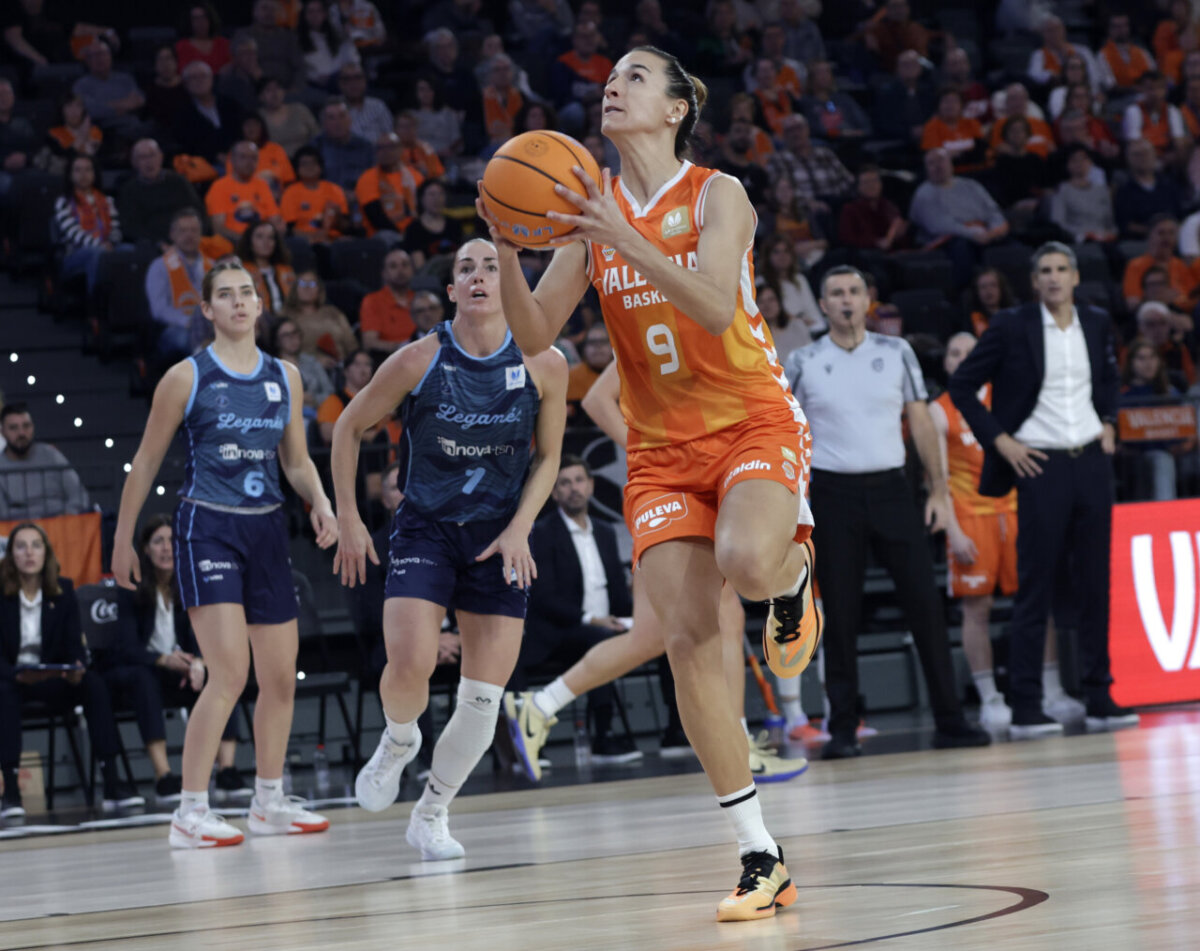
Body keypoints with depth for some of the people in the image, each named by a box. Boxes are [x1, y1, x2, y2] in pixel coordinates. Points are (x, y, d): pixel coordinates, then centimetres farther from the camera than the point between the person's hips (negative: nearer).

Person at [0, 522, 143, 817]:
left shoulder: (63, 590, 4)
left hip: (51, 679, 3)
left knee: (94, 683, -26)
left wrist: (76, 671, -24)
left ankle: (112, 783, -31)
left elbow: (74, 645, 0)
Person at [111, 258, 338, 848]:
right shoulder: (187, 378, -4)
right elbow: (146, 462, 3)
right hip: (208, 528, -6)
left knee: (281, 674, 9)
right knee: (229, 672, -17)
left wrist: (320, 503, -3)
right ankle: (190, 813, -13)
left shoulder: (285, 377, 10)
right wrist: (123, 538, 3)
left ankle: (269, 802, 25)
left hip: (266, 531, 6)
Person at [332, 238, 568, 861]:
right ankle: (397, 741, 12)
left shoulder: (544, 367, -7)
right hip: (424, 529, -2)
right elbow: (349, 428, 3)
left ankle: (431, 816, 19)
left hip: (499, 540, 2)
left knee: (484, 701, -2)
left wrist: (519, 528, -8)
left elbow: (547, 458, 6)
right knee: (411, 666, -23)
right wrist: (349, 520, 1)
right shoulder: (419, 360, -11)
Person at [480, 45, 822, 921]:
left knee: (745, 563, -35)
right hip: (661, 447, 4)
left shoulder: (716, 194, -8)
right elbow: (535, 337, 0)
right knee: (689, 638, -10)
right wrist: (507, 250, -17)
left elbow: (715, 308, -25)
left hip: (753, 422, -4)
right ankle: (762, 860, -5)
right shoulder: (593, 208, 6)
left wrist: (623, 236, -32)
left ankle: (793, 566, 6)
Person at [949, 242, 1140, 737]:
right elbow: (962, 385, -2)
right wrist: (1000, 441, -7)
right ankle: (1025, 706, -1)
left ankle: (1099, 698, 12)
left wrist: (1108, 422, 12)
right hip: (1041, 465, -4)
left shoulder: (1097, 323, 8)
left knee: (1095, 583, 6)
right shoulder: (1011, 327, -6)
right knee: (1035, 588, -4)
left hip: (1092, 460, 5)